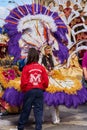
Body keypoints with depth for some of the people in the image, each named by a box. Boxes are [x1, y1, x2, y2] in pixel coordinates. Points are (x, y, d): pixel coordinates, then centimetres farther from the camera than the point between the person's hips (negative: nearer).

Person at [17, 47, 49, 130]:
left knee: (25, 109, 9)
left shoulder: (26, 67, -9)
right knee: (38, 110, 7)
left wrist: (23, 89, 10)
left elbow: (23, 82, -9)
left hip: (29, 91, -2)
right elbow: (46, 81, 1)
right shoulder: (42, 68, -1)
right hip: (40, 91, 2)